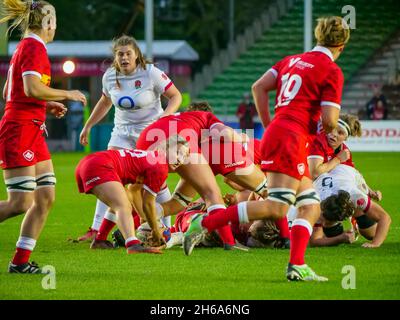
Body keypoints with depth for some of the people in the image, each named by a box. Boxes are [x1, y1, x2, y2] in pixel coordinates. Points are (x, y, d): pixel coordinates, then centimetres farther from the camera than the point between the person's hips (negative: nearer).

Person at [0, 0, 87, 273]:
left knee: (46, 198, 5)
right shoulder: (34, 47, -11)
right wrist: (67, 95, -11)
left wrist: (47, 105, 21)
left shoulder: (27, 47, 18)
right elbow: (32, 89, -24)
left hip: (33, 132, 10)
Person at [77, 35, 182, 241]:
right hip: (122, 133, 4)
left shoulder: (151, 73, -15)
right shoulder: (110, 76, -2)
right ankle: (96, 230, -6)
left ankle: (167, 229, 7)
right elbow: (105, 102, 17)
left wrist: (165, 116, -26)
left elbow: (176, 96, -9)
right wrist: (88, 126, 18)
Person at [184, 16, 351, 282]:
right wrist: (330, 128, 14)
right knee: (276, 208, -15)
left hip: (276, 132, 9)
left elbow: (259, 87, 12)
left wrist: (269, 126, 15)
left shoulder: (292, 60, 18)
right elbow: (329, 120, -10)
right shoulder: (332, 71, -4)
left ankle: (297, 266, -2)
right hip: (291, 139, -9)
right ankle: (204, 223, -15)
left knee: (311, 207, 10)